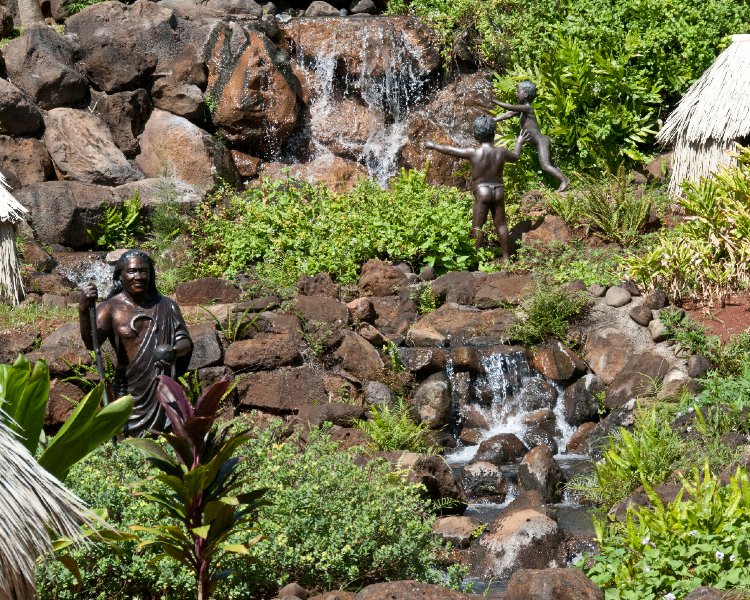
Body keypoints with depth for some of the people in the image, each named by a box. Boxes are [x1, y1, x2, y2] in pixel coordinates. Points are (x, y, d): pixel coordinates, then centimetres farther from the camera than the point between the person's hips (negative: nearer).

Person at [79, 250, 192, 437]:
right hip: (129, 392, -3)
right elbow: (91, 343, -18)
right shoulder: (111, 308, -3)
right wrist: (84, 310, -36)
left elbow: (186, 342, 7)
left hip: (163, 392, 3)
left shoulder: (165, 306, 8)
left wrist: (173, 351, -17)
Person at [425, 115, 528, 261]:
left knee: (477, 226, 1)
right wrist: (519, 143, 43)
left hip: (482, 193, -4)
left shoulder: (473, 153, -11)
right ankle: (506, 256, 15)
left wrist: (433, 146, 17)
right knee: (501, 224, 11)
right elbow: (515, 157, 23)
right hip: (499, 191, 4)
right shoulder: (501, 152, 0)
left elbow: (449, 150, 0)